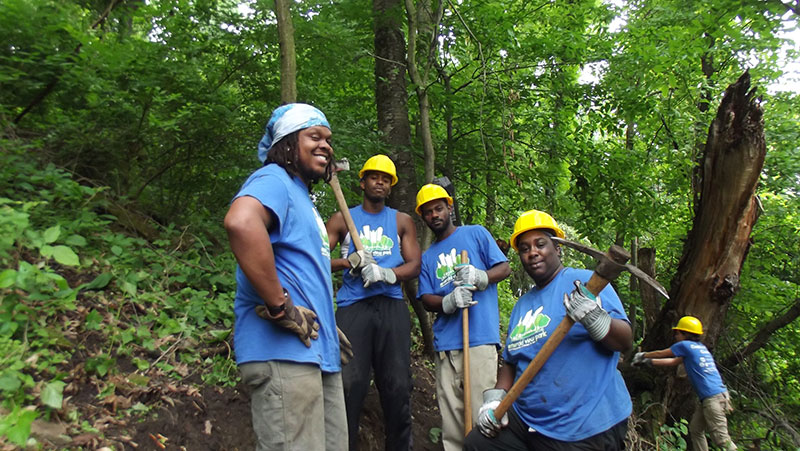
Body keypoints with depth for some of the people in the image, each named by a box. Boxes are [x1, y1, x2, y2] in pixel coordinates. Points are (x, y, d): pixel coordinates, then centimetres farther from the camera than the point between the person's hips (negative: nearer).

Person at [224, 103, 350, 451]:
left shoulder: (302, 199, 22)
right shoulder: (274, 179, -7)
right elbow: (241, 223, -31)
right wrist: (281, 307, -25)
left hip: (319, 353, 10)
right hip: (284, 352, -10)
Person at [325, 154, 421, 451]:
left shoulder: (402, 221, 18)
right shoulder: (342, 219, 15)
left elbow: (414, 265, 8)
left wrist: (385, 273, -11)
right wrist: (348, 262, -13)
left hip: (392, 307, 1)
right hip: (353, 307, -1)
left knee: (397, 387, -2)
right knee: (349, 384, -9)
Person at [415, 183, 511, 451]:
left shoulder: (476, 233, 12)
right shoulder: (427, 257, 21)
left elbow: (505, 268, 6)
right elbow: (425, 299, 10)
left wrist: (481, 276, -16)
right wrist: (448, 302, -13)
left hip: (480, 339, -4)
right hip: (445, 345, 4)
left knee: (481, 415, -10)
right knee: (451, 422, 4)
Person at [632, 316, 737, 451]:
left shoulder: (685, 345, -7)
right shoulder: (700, 347, 18)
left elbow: (660, 354, 8)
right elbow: (673, 362, 23)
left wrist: (642, 356, 23)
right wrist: (648, 362, 24)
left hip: (713, 398, -9)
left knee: (721, 438, -10)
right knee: (695, 429, 16)